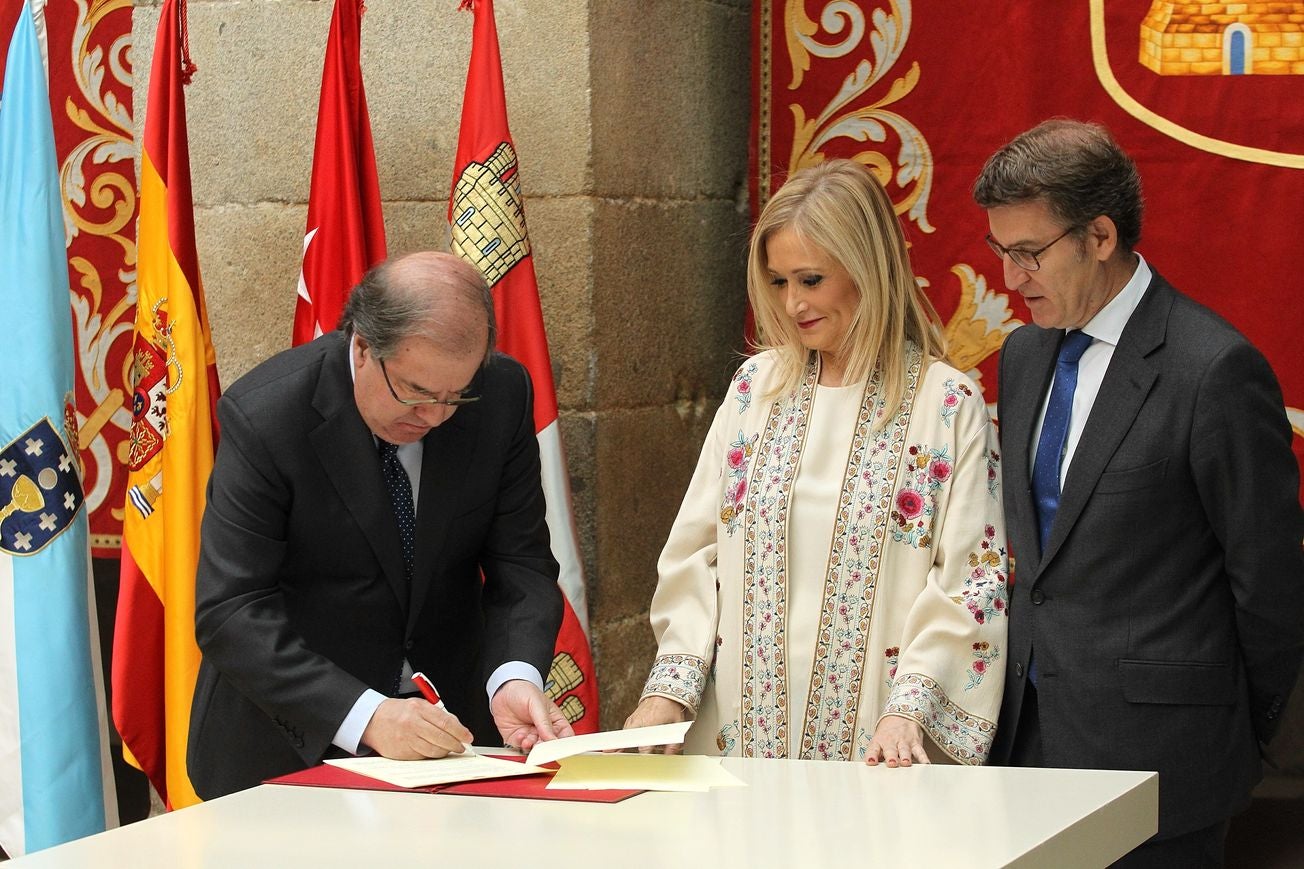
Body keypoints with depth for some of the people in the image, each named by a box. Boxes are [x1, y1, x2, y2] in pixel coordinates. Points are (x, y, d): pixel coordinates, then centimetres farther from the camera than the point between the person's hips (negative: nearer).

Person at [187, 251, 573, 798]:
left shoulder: (502, 395, -7)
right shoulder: (264, 417, -18)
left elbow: (521, 563, -3)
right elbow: (232, 614, -21)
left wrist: (515, 676, -23)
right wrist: (364, 717, -32)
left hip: (446, 724, 2)